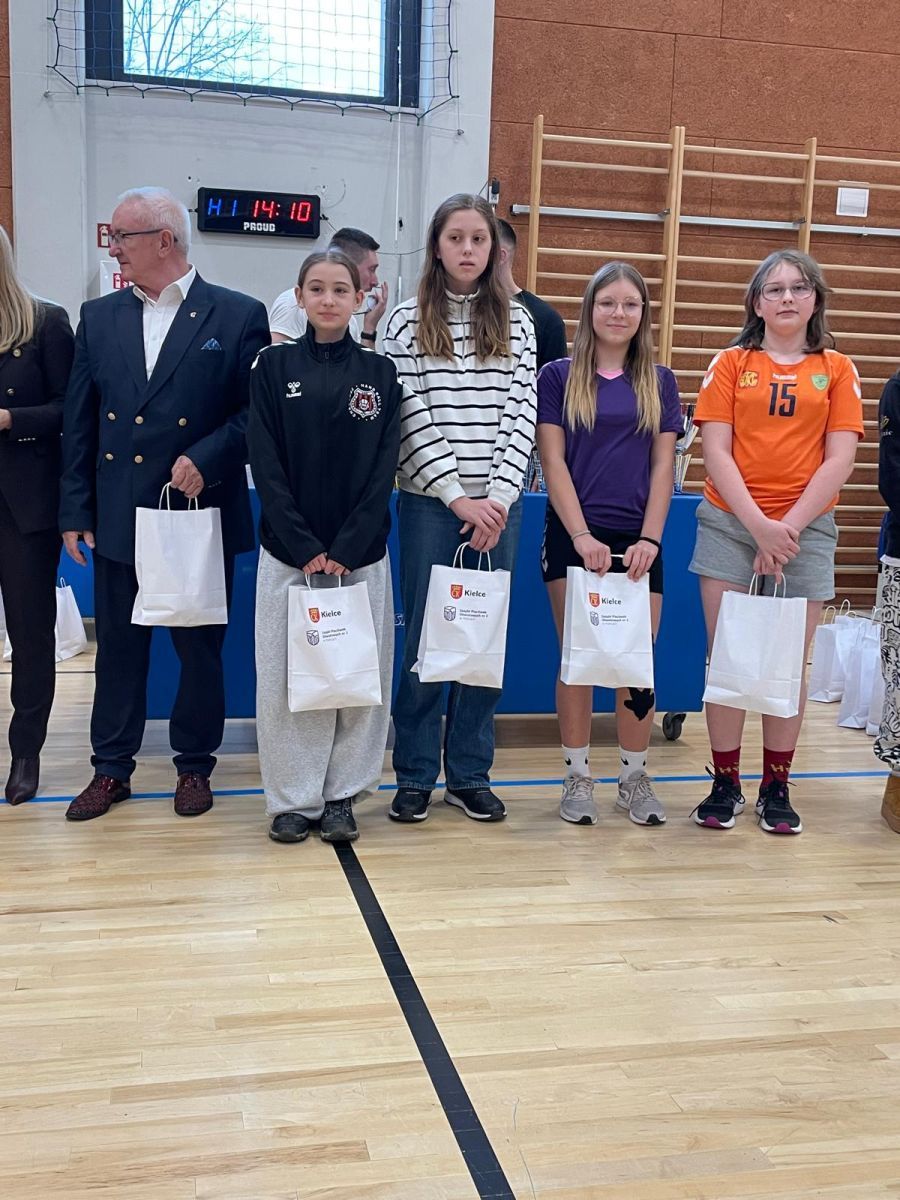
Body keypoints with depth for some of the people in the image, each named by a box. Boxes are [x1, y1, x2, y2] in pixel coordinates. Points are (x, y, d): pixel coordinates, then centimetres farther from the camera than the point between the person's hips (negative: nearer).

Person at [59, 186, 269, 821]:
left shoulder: (238, 316, -3)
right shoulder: (99, 317, 8)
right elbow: (79, 423, 8)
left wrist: (207, 458, -17)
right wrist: (75, 511, 5)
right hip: (118, 519, 3)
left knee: (201, 647, 9)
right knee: (118, 648, 12)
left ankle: (195, 764, 26)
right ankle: (112, 768, 26)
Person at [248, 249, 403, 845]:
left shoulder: (379, 373, 5)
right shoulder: (273, 367, 3)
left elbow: (384, 470, -2)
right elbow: (267, 466, -4)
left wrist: (346, 550, -12)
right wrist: (305, 548, -13)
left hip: (361, 555, 1)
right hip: (288, 552, 0)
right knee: (285, 679, 3)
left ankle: (343, 795, 17)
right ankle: (294, 798, 16)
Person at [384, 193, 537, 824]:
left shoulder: (516, 322, 8)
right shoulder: (407, 322, 2)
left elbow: (521, 415, 1)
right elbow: (413, 419, -5)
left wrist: (497, 496, -10)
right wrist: (458, 497, -11)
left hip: (498, 504, 2)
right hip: (430, 503, -2)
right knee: (424, 637, 3)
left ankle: (470, 774, 20)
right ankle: (415, 775, 16)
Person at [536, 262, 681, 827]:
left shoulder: (659, 381, 9)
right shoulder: (558, 377, 3)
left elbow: (663, 465, 6)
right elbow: (554, 462, -2)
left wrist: (650, 538, -5)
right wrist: (583, 536, -11)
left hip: (637, 541, 2)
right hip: (573, 538, -1)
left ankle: (635, 776, 18)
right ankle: (578, 776, 14)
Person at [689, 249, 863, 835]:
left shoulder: (837, 370, 7)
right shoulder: (731, 364, 6)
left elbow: (839, 461, -1)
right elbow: (716, 452, -2)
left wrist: (788, 527, -11)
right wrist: (759, 524, -12)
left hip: (805, 528, 0)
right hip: (731, 523, 0)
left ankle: (777, 787, 16)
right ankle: (725, 784, 13)